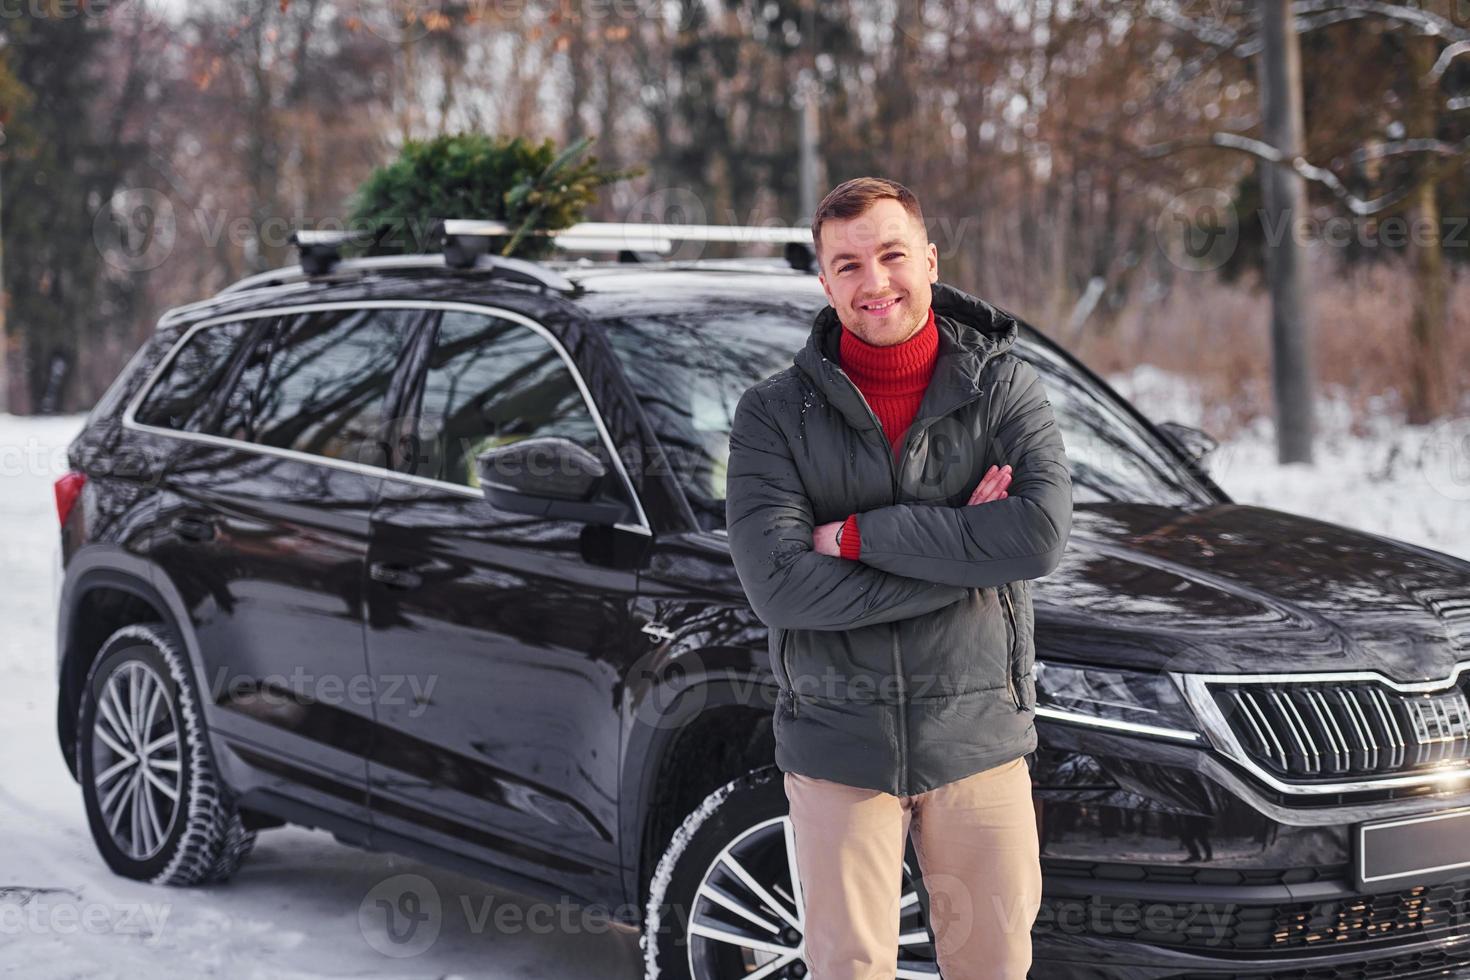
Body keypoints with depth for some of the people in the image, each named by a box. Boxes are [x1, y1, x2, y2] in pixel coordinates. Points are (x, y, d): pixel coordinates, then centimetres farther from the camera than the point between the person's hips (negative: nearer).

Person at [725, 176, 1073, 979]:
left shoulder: (1003, 390, -1)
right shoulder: (775, 413, -3)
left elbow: (1041, 536, -19)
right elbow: (776, 586, -16)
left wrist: (856, 535, -18)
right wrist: (965, 555, -17)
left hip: (977, 737, 1)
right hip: (837, 741, -1)